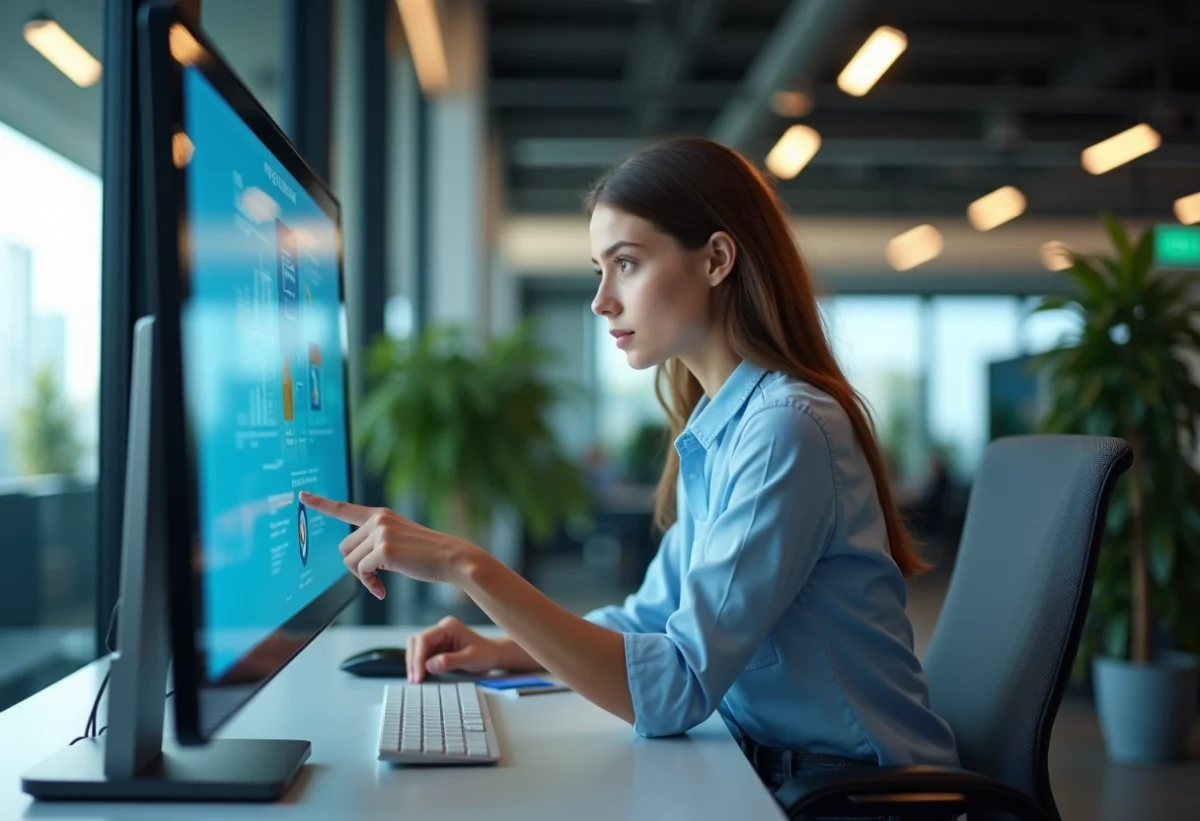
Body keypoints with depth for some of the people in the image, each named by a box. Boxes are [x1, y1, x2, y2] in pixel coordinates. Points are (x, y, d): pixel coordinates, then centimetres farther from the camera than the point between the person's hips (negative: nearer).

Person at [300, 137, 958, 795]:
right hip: (770, 768, 7)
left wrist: (467, 567, -28)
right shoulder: (715, 429, 7)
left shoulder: (786, 428, -21)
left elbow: (674, 690, -26)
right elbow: (657, 618, 15)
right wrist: (505, 650, 0)